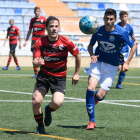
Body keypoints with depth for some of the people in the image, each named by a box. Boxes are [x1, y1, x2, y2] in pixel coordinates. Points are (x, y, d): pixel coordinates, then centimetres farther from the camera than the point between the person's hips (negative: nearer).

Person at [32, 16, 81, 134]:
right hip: (44, 75, 1)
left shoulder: (66, 42, -12)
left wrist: (77, 73, 7)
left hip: (59, 77, -1)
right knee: (36, 101, -14)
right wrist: (37, 63, -38)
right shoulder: (40, 43, -9)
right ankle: (40, 127, 13)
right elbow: (35, 61, -13)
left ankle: (48, 110, 18)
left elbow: (77, 55, 4)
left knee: (57, 103, -22)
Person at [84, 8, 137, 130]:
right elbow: (90, 45, 10)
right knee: (90, 88, -19)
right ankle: (92, 121, -8)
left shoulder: (121, 32, -14)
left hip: (112, 65, -1)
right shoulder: (98, 31, -7)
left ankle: (94, 99, 34)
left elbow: (134, 46, 0)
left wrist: (127, 63, -5)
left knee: (100, 95, -8)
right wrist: (92, 55, -11)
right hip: (98, 61, 2)